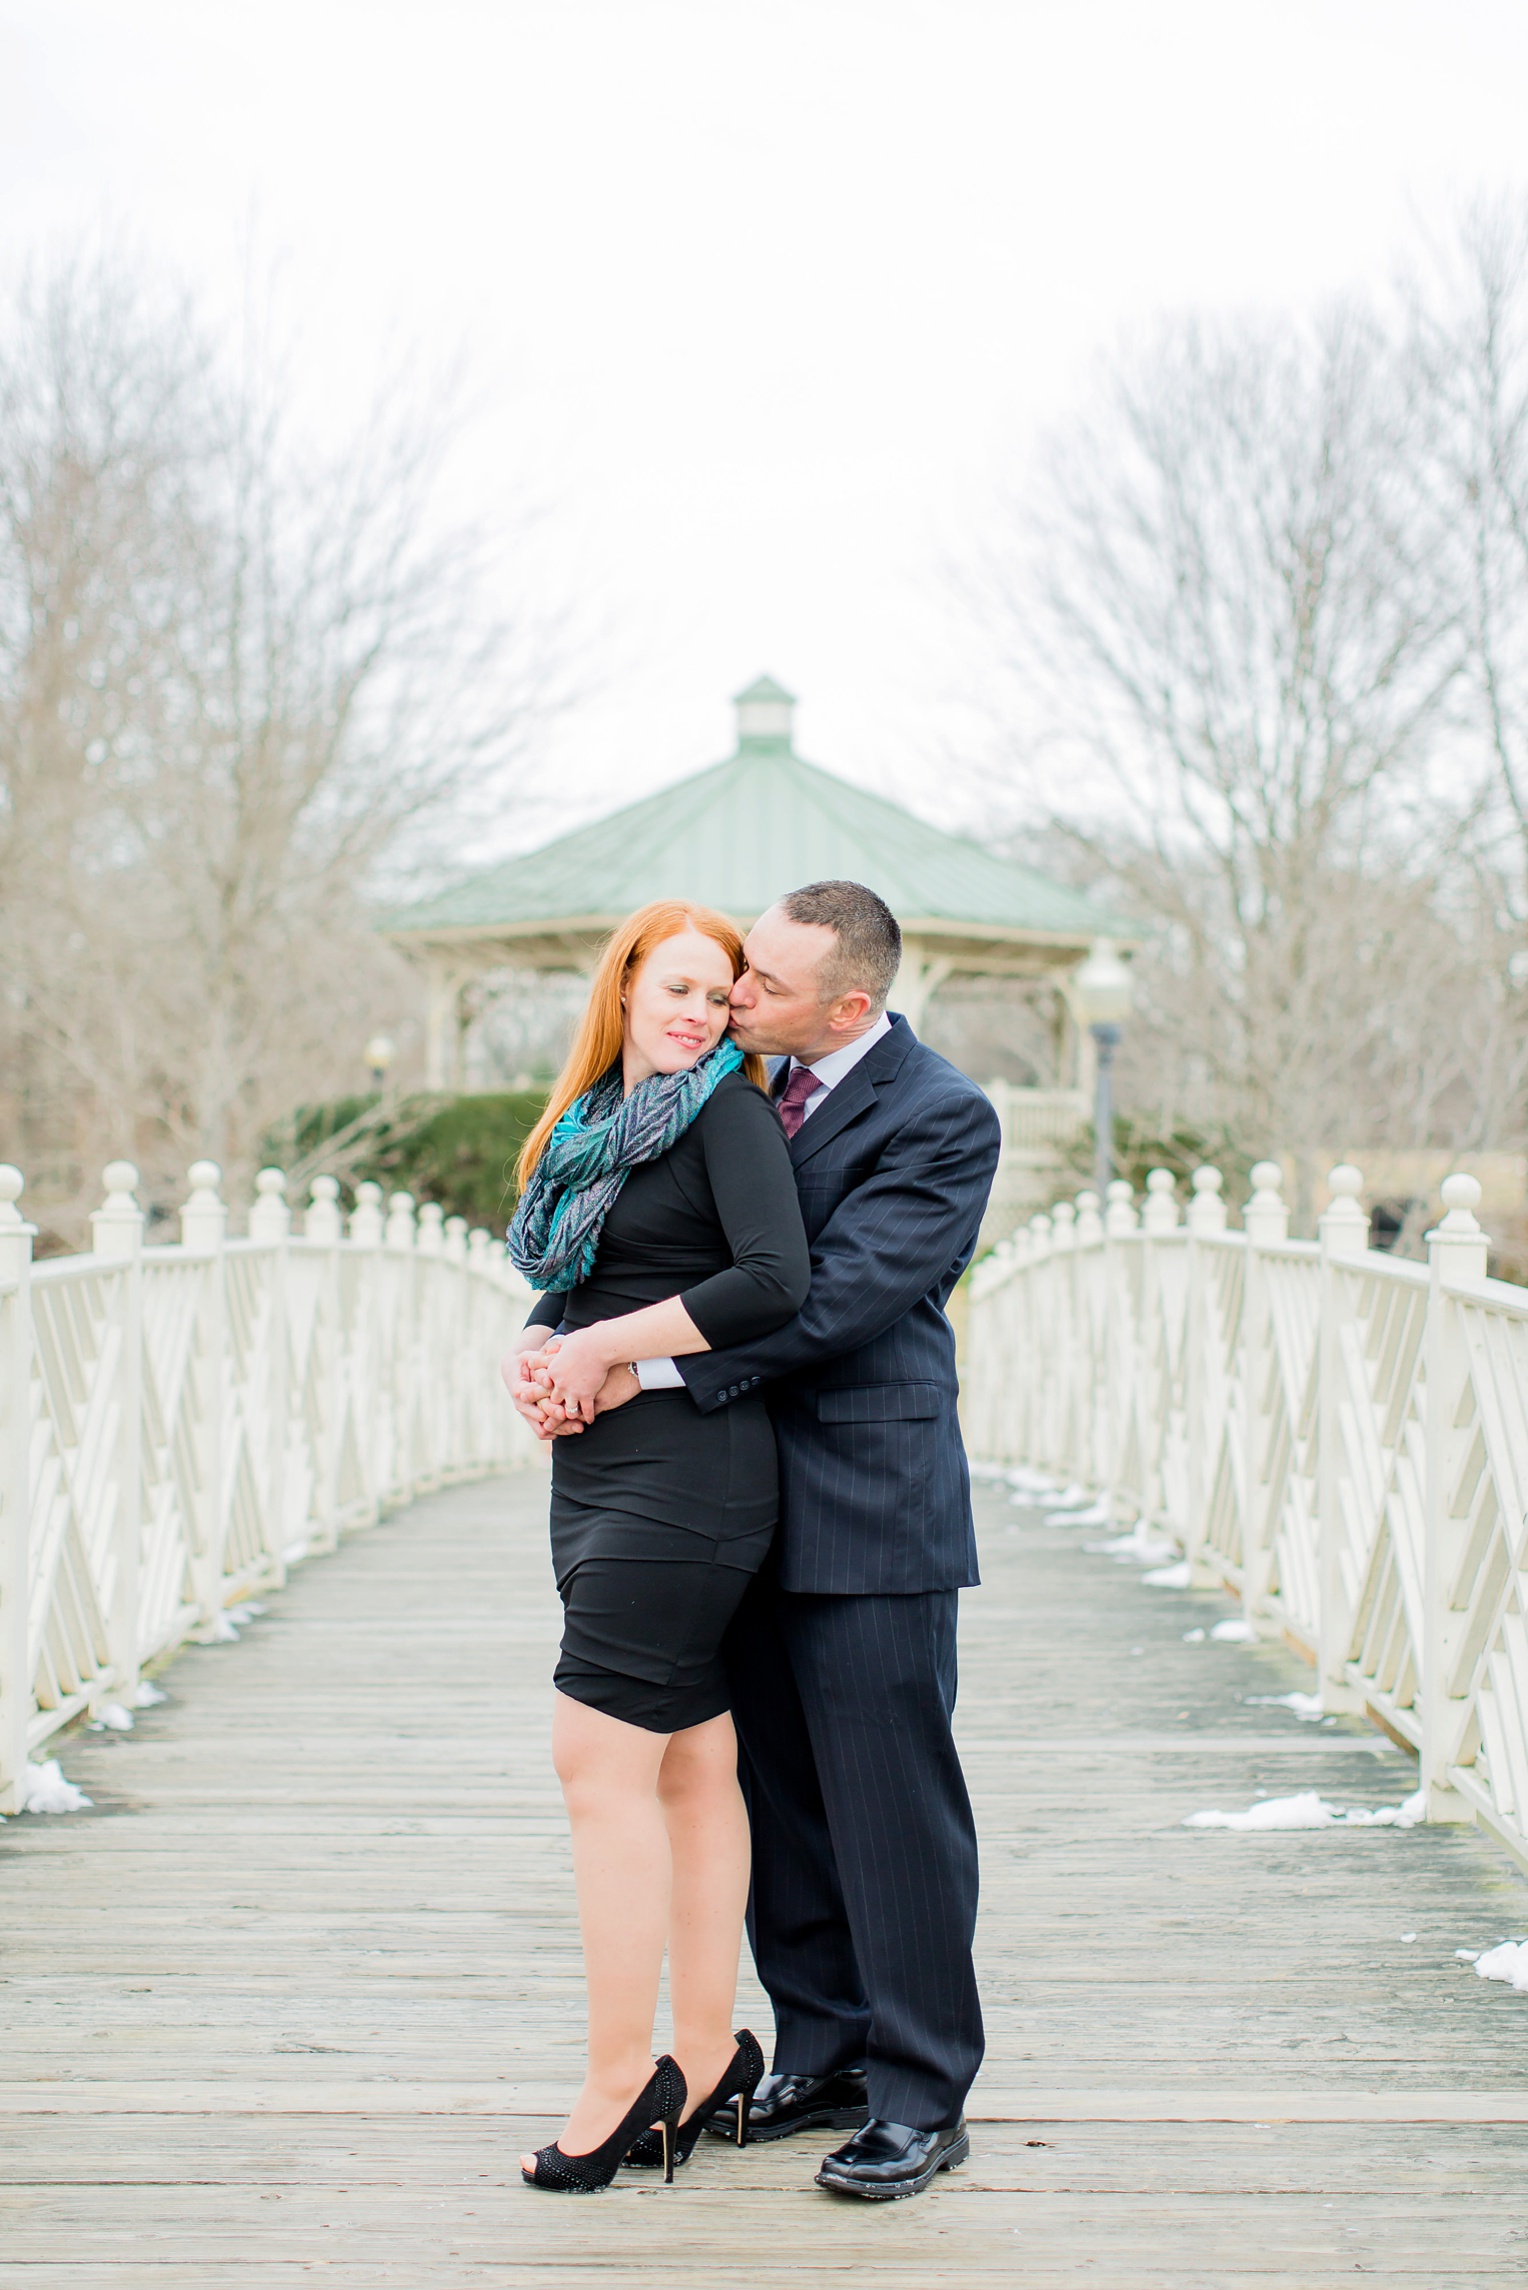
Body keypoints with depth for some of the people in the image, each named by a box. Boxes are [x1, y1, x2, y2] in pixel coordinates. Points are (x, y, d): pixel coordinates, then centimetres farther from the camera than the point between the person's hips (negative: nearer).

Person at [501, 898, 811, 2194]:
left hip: (685, 1465, -8)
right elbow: (565, 1289, 20)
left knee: (601, 1761, -9)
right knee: (692, 1766, 9)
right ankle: (708, 2060, 15)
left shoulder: (726, 1110, -6)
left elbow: (775, 1282, -19)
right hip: (602, 1469, 8)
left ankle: (623, 2078, -3)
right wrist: (533, 1348, -3)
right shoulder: (589, 1126, 18)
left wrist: (604, 1347, -14)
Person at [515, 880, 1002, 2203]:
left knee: (891, 1804, -1)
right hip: (753, 1498, 7)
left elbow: (833, 1296, -20)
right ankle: (825, 2055, 28)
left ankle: (922, 2099, 11)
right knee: (779, 1795, 14)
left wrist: (647, 1368, -22)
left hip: (869, 1500, -7)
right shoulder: (750, 1087, 10)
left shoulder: (943, 1119, -12)